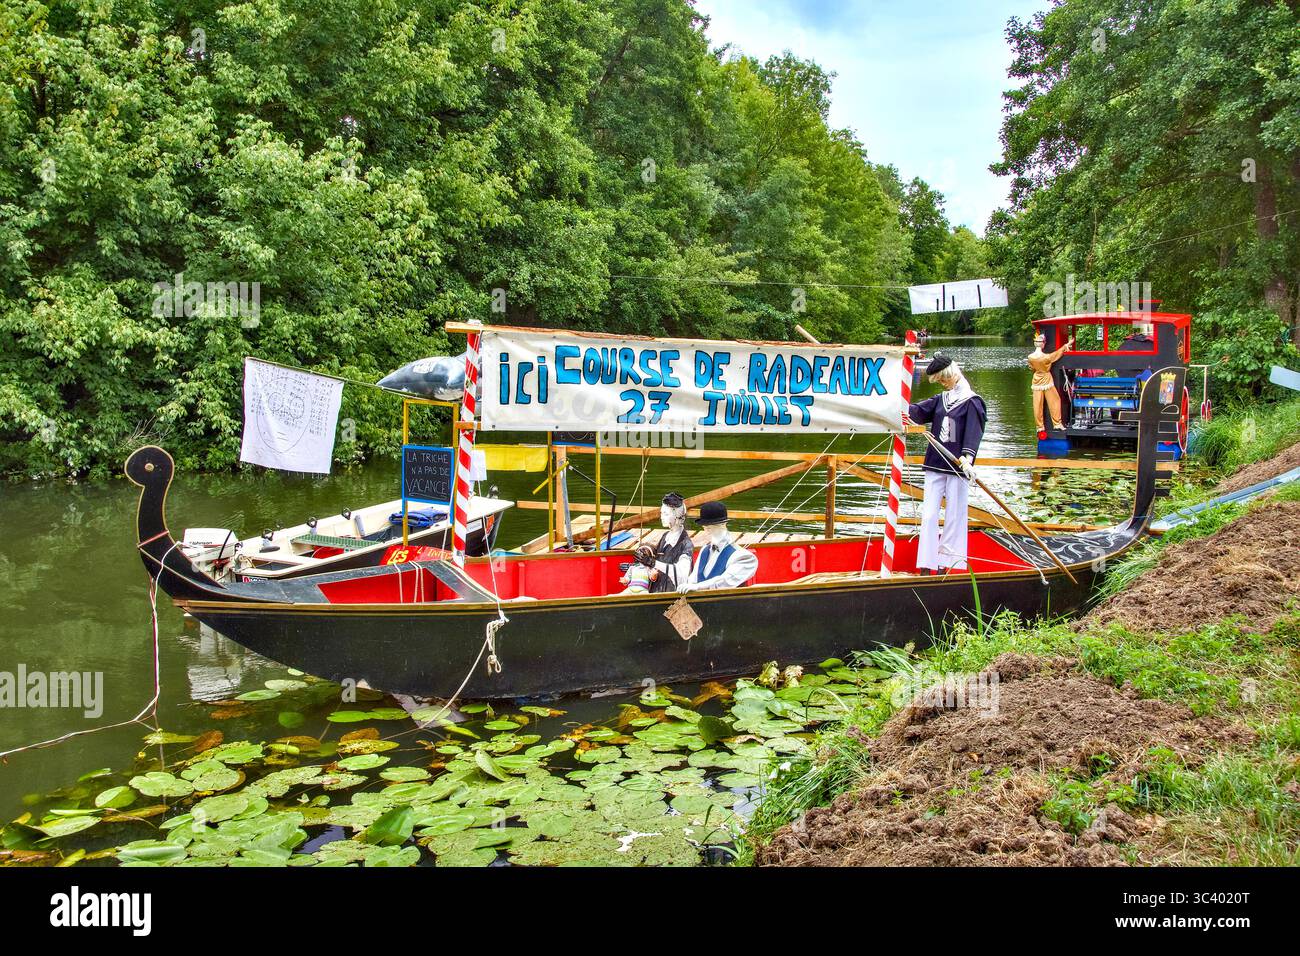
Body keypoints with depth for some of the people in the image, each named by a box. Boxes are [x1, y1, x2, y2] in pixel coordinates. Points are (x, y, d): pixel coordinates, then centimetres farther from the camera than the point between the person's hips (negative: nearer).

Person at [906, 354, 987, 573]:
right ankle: (928, 564, 5)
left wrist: (967, 457, -32)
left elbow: (973, 432, -17)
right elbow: (920, 411, 2)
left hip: (958, 468, -6)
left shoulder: (972, 402, -4)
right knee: (929, 514, 2)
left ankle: (951, 563, 11)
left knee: (954, 516, 2)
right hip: (935, 465, 6)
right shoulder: (940, 399, 14)